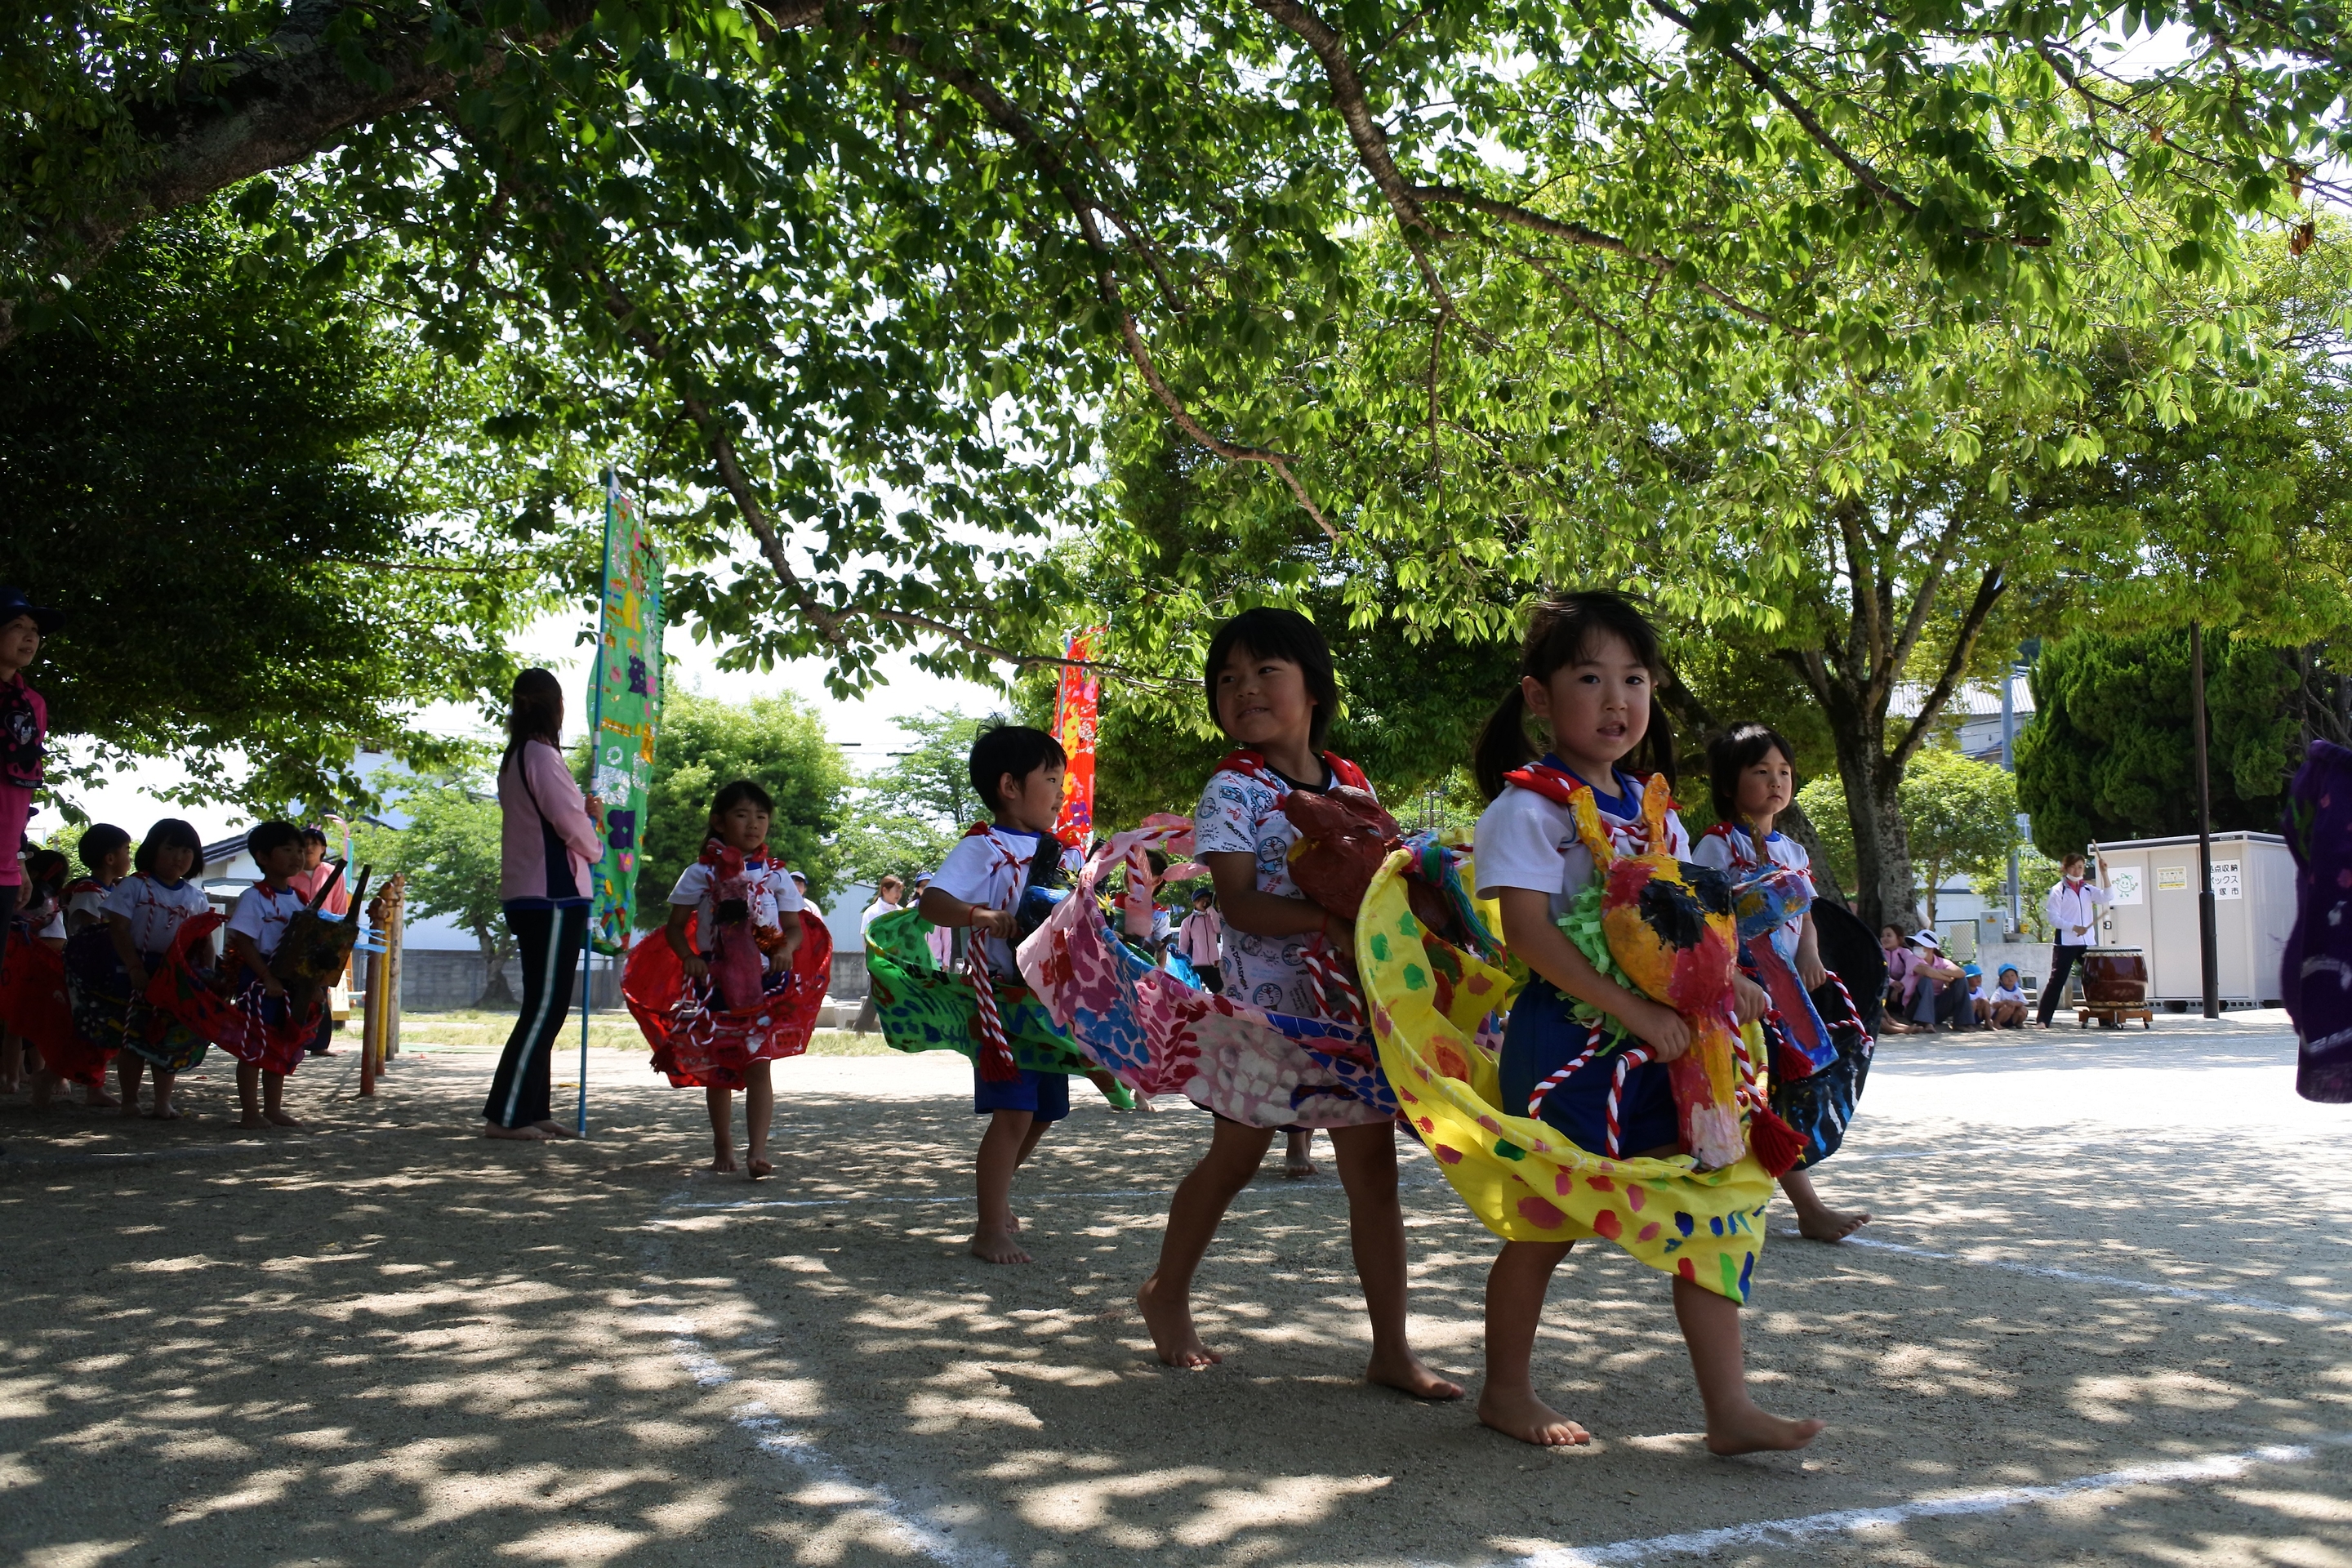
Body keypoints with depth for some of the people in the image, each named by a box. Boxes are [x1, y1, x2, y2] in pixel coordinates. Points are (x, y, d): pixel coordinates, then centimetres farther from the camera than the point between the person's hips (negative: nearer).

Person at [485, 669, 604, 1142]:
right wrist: (596, 846, 4)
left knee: (546, 1007, 12)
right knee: (545, 1007, -7)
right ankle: (504, 1115, -6)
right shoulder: (541, 756, -13)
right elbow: (572, 824, -13)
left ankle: (534, 1111, 15)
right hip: (552, 897, -10)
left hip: (527, 897, 10)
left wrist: (584, 813, 10)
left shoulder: (515, 758, 16)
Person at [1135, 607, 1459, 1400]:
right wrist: (1327, 918, -29)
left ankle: (1392, 1348, 12)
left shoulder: (1353, 783, 7)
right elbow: (1241, 903, -18)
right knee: (1234, 1156, 11)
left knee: (1373, 1168, 4)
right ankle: (1167, 1290, 35)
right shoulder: (1232, 790, -9)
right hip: (1268, 1002, -4)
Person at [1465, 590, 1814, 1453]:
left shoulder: (1654, 809, 12)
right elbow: (1529, 933, -20)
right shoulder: (1528, 806, -11)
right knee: (1547, 1222, 6)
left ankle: (1729, 1406, 9)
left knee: (1705, 1209, 2)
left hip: (1660, 1039, 7)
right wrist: (1633, 1009, -24)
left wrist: (1723, 980, -3)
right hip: (1564, 1039, -6)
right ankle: (1506, 1389, 25)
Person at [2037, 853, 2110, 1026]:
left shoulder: (2087, 889, 12)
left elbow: (2106, 897, -6)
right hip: (2065, 944, -5)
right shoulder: (2058, 890, -2)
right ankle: (2042, 1019, -6)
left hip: (2086, 943, 5)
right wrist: (2074, 928, -20)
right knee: (2057, 981, -7)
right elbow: (2053, 918, -8)